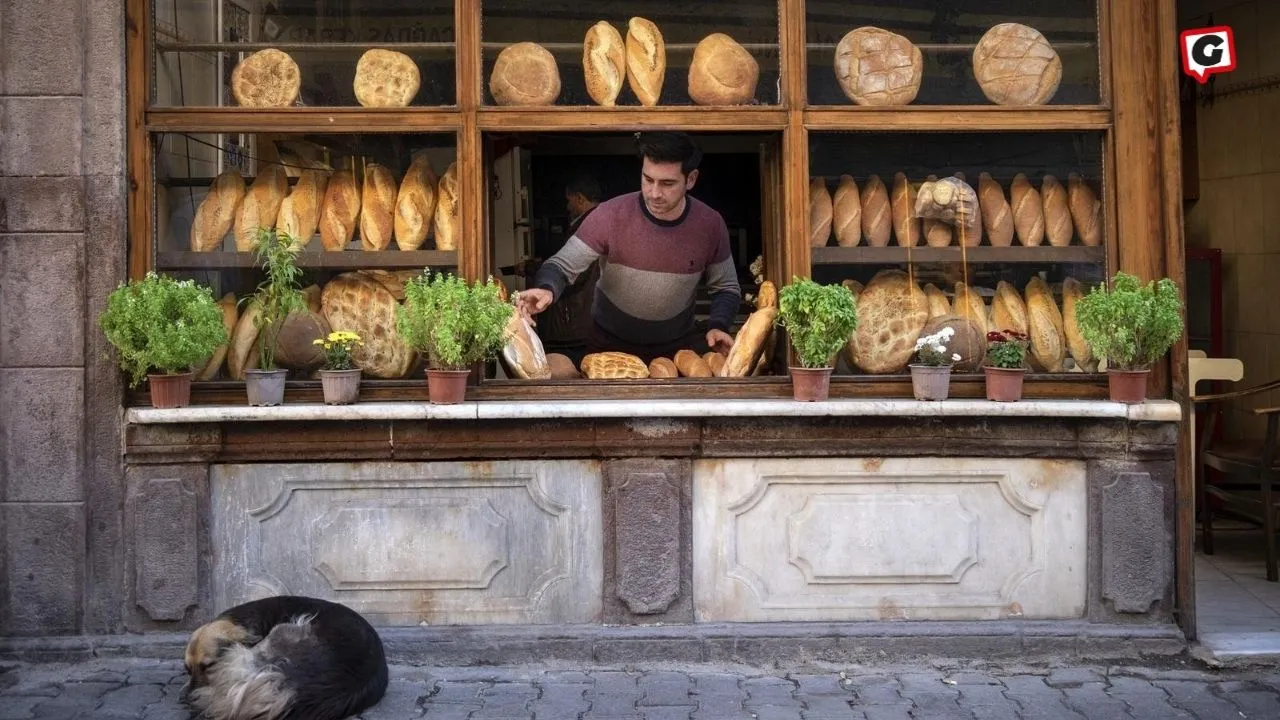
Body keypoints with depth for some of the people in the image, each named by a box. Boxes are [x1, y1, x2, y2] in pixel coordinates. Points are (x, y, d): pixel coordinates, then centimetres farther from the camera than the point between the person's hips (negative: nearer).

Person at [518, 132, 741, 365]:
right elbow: (562, 266, -16)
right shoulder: (610, 215, -21)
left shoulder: (710, 224, -13)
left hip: (678, 345, 2)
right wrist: (547, 289, -39)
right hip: (610, 344, -2)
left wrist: (718, 326, -16)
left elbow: (726, 287, 2)